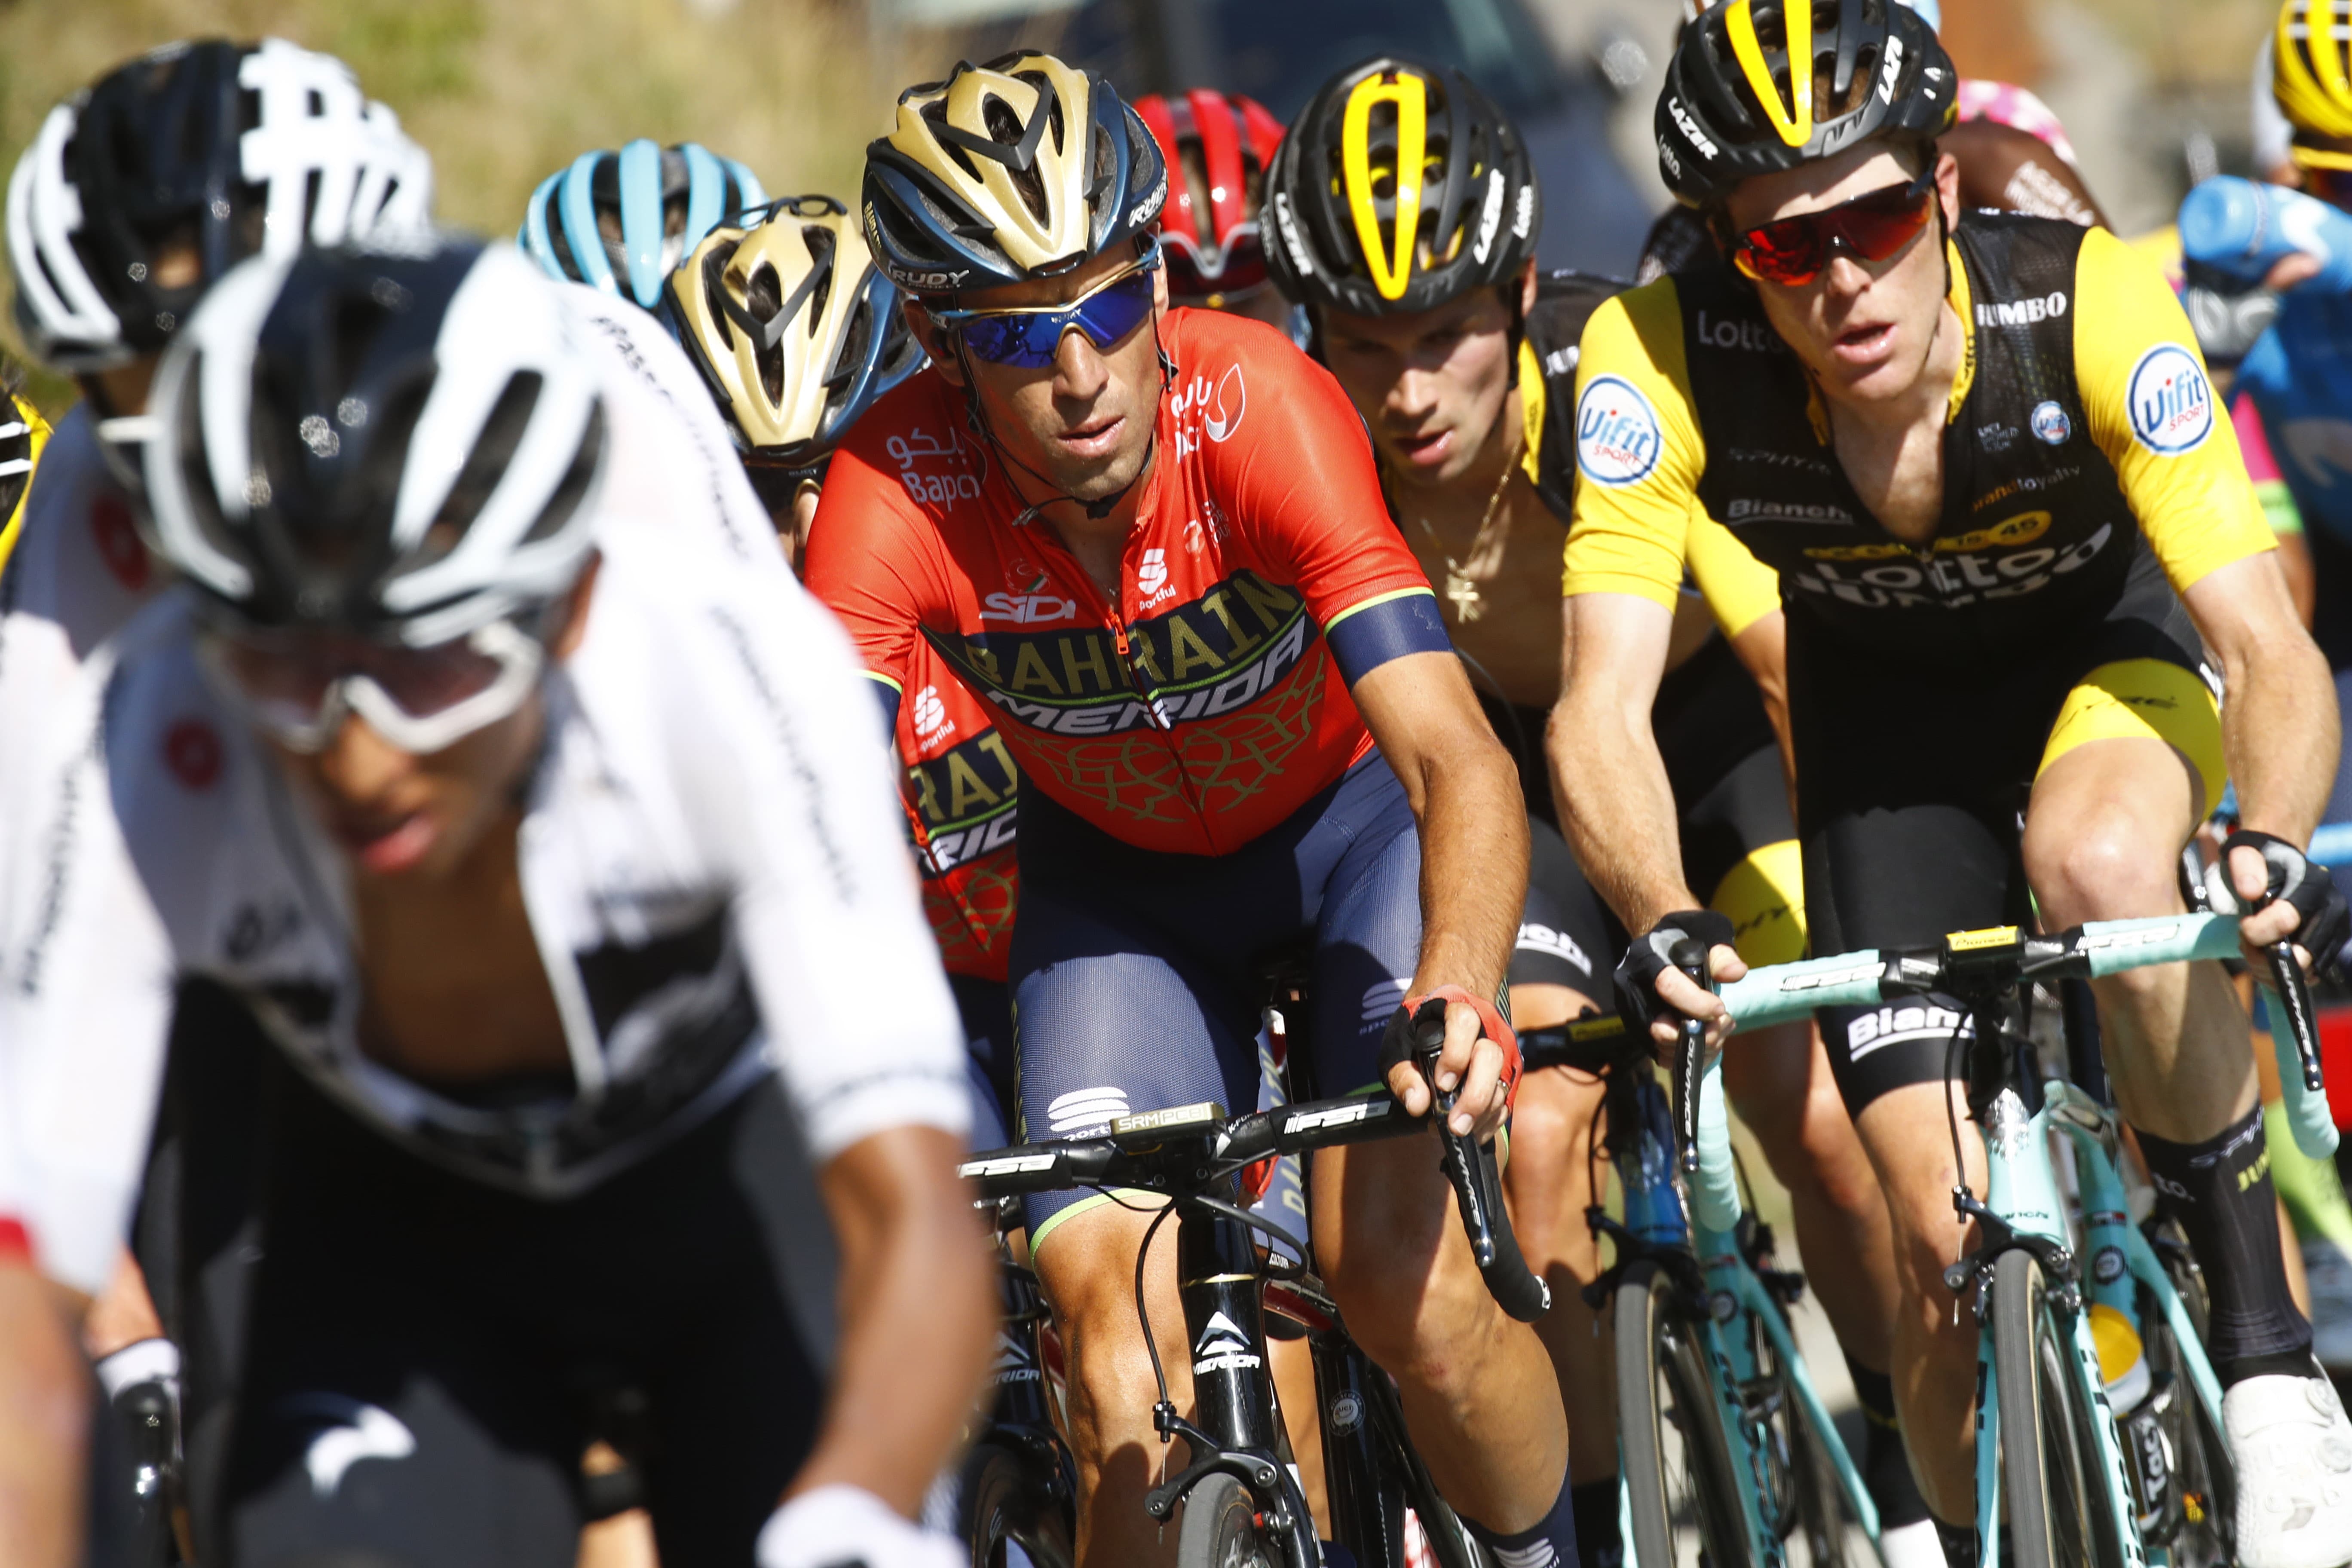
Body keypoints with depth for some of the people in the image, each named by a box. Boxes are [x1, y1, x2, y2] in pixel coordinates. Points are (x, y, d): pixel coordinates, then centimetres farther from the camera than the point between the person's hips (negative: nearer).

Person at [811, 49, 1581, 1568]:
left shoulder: (1259, 406, -34)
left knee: (1404, 1282, -20)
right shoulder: (895, 498, -29)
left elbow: (1457, 757, -42)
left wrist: (1458, 1001, -60)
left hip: (1349, 813, -2)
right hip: (1118, 880, 2)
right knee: (1124, 1363, -15)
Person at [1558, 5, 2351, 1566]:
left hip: (2106, 635, -1)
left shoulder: (2090, 306, -34)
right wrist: (1667, 926, -56)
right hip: (1883, 698, 1)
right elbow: (1603, 709, -37)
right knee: (1948, 1233, -10)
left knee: (2096, 867, -37)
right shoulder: (1661, 358, -32)